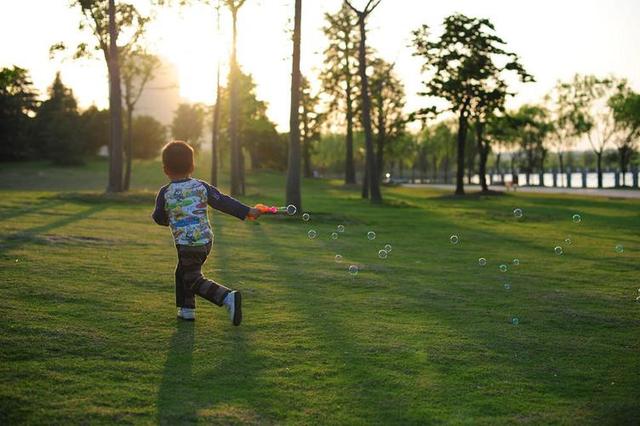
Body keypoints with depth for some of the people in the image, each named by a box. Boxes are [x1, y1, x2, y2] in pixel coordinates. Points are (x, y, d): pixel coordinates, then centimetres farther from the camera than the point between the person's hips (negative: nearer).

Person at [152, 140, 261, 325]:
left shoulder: (165, 193, -6)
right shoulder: (202, 186, 3)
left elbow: (160, 218, 5)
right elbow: (223, 202, -3)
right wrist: (247, 211, -3)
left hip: (187, 244, -6)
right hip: (206, 240, 6)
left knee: (194, 280, -1)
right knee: (183, 273, 24)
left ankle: (228, 297, -22)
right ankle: (186, 309, 26)